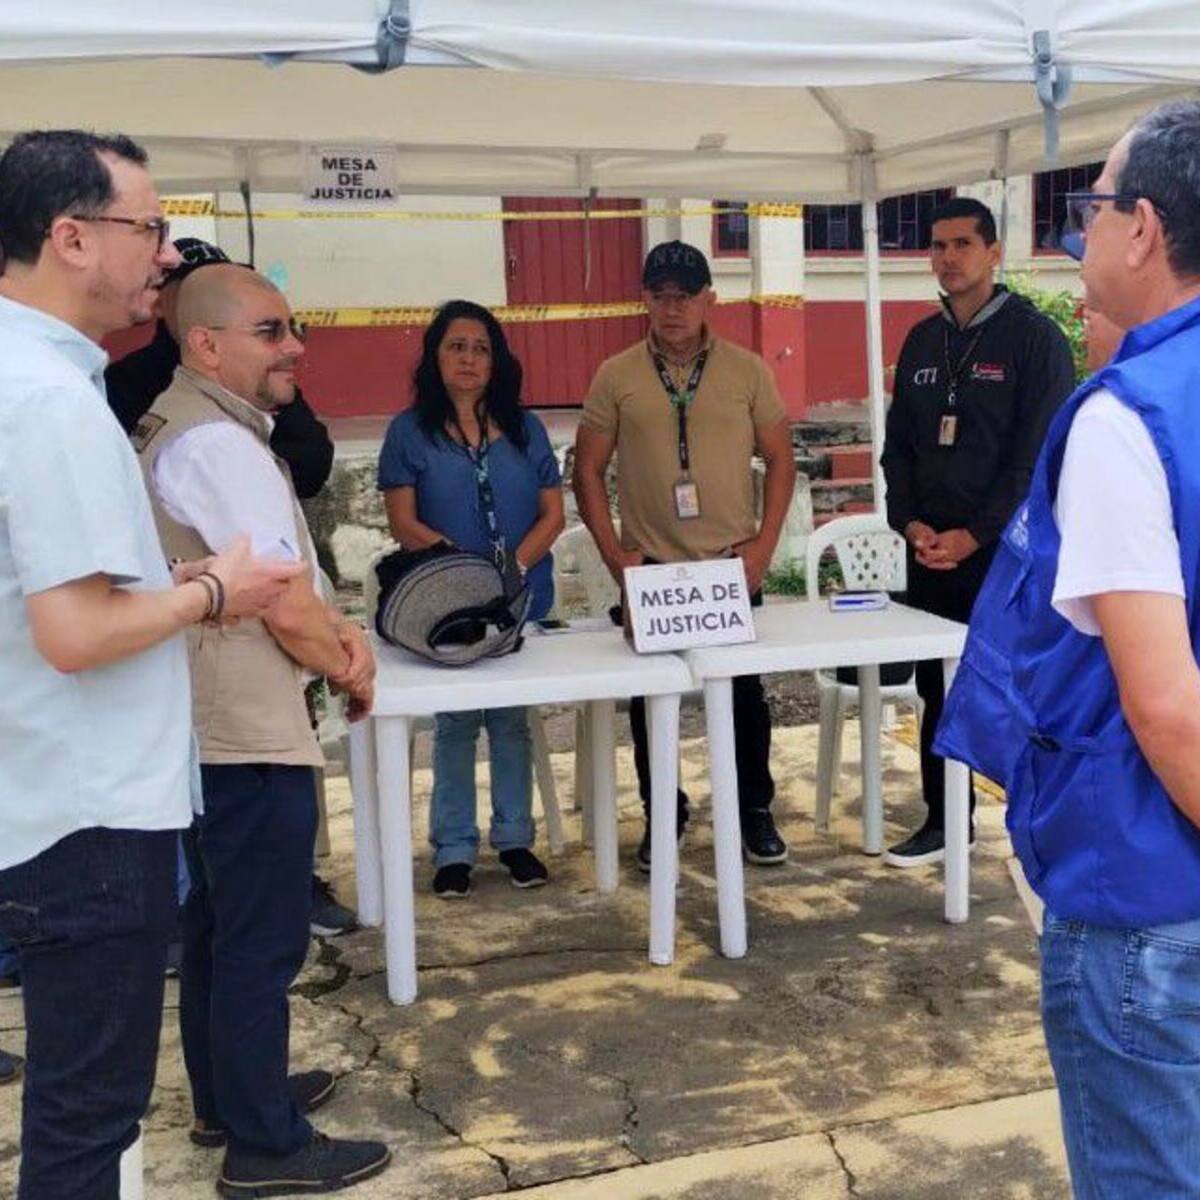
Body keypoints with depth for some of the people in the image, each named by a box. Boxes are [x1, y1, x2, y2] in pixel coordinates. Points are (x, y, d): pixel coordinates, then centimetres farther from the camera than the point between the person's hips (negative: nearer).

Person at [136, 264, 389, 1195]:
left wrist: (339, 626, 2)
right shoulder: (219, 444, -20)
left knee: (218, 925, 20)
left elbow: (282, 575, 18)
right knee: (263, 941, -1)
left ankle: (228, 1099, 34)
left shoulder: (187, 425, 14)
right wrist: (350, 670, -3)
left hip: (208, 724, 11)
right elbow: (287, 609, -21)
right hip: (248, 732, -11)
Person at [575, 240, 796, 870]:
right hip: (649, 569, 0)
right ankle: (662, 815, 23)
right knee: (649, 697, 7)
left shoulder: (747, 370, 2)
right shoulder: (616, 377, 0)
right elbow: (588, 471, 2)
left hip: (733, 566, 0)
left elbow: (780, 459, 6)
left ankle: (754, 811, 25)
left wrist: (764, 544, -3)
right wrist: (614, 555, -5)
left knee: (745, 691, 8)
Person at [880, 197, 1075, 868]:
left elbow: (1038, 455, -12)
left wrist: (972, 534, -15)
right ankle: (944, 823, 22)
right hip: (930, 554, 6)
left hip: (1006, 553, -6)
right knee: (937, 690, 11)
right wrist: (911, 522, -3)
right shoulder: (922, 341, 13)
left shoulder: (1034, 337, -5)